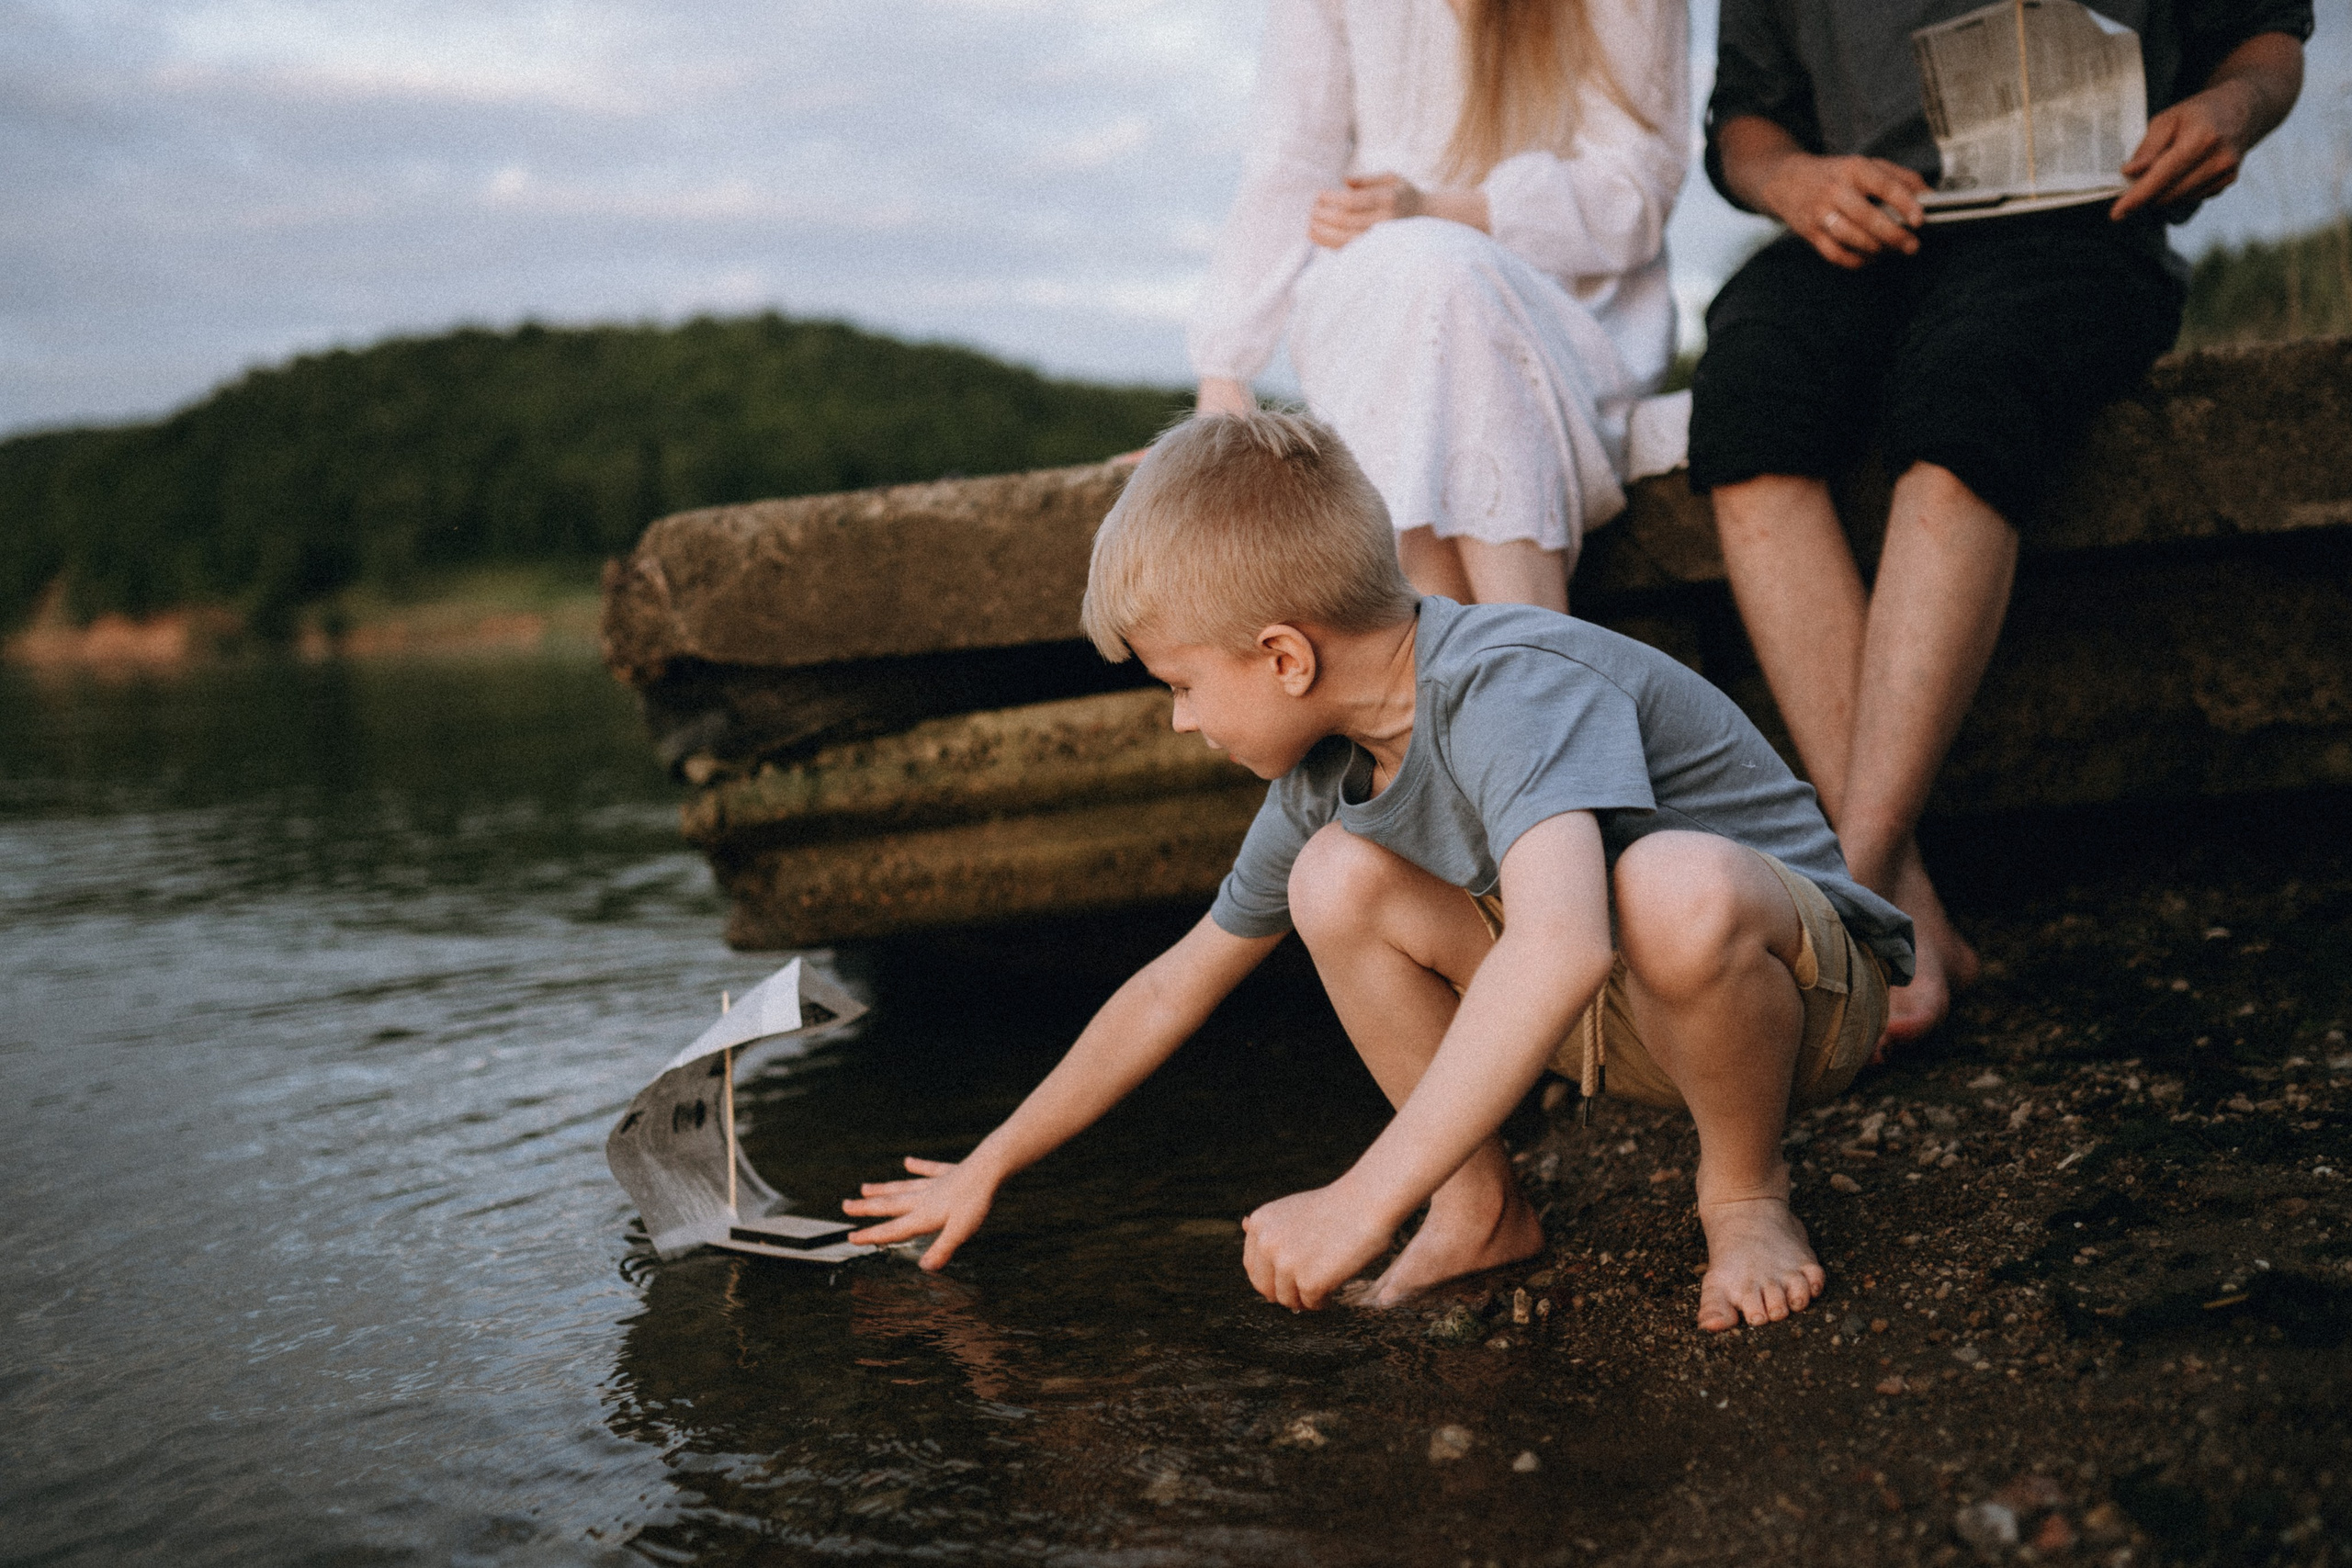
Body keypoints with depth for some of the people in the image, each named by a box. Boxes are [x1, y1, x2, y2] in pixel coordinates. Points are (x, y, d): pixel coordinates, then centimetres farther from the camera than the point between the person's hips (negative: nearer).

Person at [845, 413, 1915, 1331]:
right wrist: (987, 1167, 12)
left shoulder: (1514, 686, -31)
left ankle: (1745, 1193, -11)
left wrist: (1365, 1199, -49)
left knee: (1675, 888, -40)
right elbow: (1174, 988, 7)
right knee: (1336, 877, -14)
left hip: (1798, 982, -6)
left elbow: (1561, 945, -49)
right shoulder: (1324, 774, -5)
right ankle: (1480, 1207, 0)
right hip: (1614, 1024, 6)